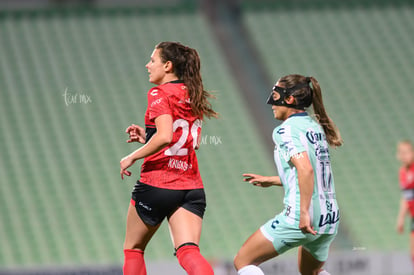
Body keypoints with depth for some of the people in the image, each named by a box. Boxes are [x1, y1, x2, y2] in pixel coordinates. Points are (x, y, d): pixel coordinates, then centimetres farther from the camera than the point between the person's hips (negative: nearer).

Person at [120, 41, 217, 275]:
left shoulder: (160, 94, -9)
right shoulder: (192, 96, 15)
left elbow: (164, 136, -23)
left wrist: (132, 157, -11)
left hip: (156, 185, -6)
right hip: (191, 186, 6)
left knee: (133, 249, 14)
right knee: (188, 251, -8)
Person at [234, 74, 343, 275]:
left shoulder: (286, 130, -9)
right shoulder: (315, 127, 15)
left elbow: (305, 169, -25)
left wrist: (304, 212, -28)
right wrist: (270, 181, 28)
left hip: (299, 219, -9)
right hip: (330, 218, 9)